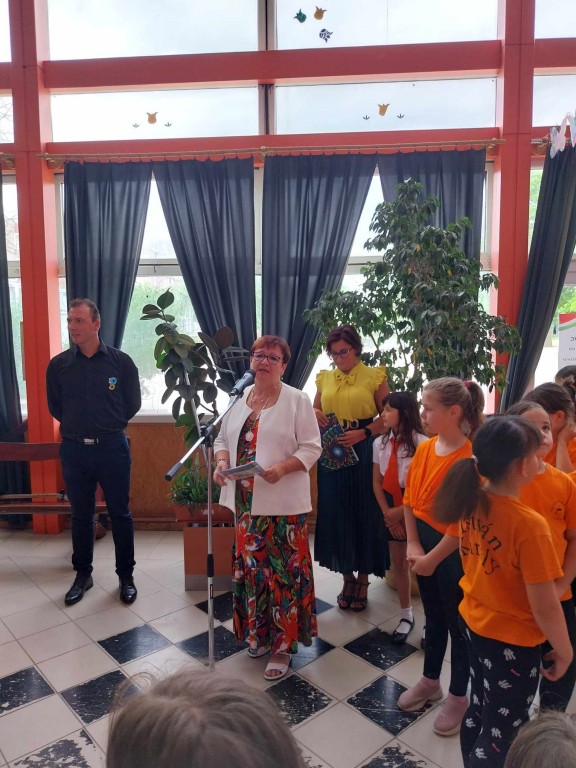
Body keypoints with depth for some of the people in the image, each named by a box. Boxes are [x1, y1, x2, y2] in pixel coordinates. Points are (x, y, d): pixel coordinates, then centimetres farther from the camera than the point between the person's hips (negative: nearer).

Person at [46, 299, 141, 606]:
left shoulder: (120, 361, -6)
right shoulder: (58, 364, -1)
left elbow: (132, 404, 3)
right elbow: (54, 406, 11)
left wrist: (109, 425, 5)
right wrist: (76, 425, 9)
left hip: (112, 447, -2)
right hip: (73, 450, 2)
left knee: (120, 514, 7)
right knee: (80, 515, 13)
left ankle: (126, 576, 22)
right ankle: (82, 575, 29)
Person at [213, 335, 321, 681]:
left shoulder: (297, 400, -6)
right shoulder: (238, 398, 9)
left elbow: (311, 448, -9)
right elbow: (223, 438, 14)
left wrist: (282, 468, -24)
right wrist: (222, 462, -6)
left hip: (282, 502, -5)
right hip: (246, 500, 5)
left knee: (282, 569, 1)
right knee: (251, 565, 14)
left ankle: (283, 644, 15)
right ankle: (259, 632, 33)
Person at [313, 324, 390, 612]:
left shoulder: (374, 376, -3)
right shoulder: (324, 378, 8)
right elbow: (315, 410, 18)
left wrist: (362, 433, -18)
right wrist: (315, 414, -5)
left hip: (363, 453, -3)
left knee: (364, 513, 4)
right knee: (336, 514, 8)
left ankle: (363, 579, 21)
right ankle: (347, 577, 25)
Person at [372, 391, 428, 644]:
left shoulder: (421, 443, -17)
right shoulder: (380, 443, 0)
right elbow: (377, 482, 4)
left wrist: (401, 511, -13)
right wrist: (387, 512, -4)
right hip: (391, 510, 5)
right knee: (398, 563, 14)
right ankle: (406, 615, 30)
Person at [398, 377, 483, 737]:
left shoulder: (469, 459, -23)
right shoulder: (424, 449, -2)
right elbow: (410, 501, 3)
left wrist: (432, 558, -13)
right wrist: (413, 545, -5)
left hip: (453, 552, -6)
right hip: (424, 544, 6)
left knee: (458, 623, 13)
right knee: (433, 617, 23)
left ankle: (459, 696, 34)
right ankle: (430, 681, 43)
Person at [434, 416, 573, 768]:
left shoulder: (470, 501, -11)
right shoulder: (530, 524, -31)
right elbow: (545, 607, -23)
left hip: (473, 621, 7)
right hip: (514, 641, -6)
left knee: (479, 711, 28)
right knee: (500, 735, 16)